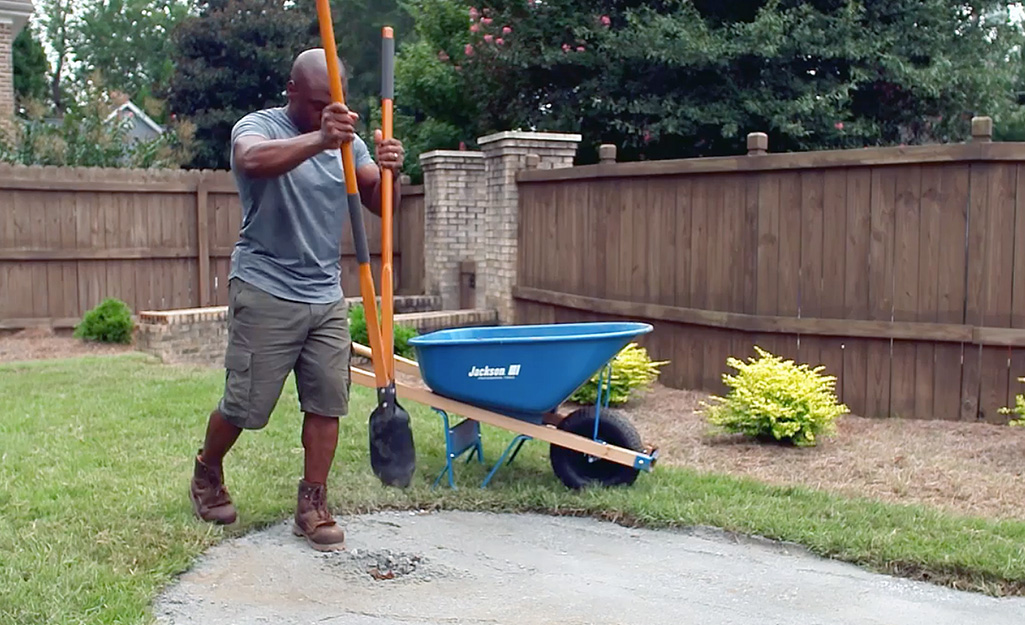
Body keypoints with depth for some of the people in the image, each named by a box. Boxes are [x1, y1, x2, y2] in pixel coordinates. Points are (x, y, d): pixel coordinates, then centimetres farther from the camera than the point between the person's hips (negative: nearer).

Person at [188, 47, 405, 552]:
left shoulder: (348, 142, 10)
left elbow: (378, 205, 4)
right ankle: (207, 473, 30)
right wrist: (319, 139, -46)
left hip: (326, 296, 5)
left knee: (327, 402, 1)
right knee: (245, 404, 3)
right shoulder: (258, 127, -7)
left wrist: (389, 173, -19)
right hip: (264, 292, -5)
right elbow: (252, 160, -31)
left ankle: (312, 505, 12)